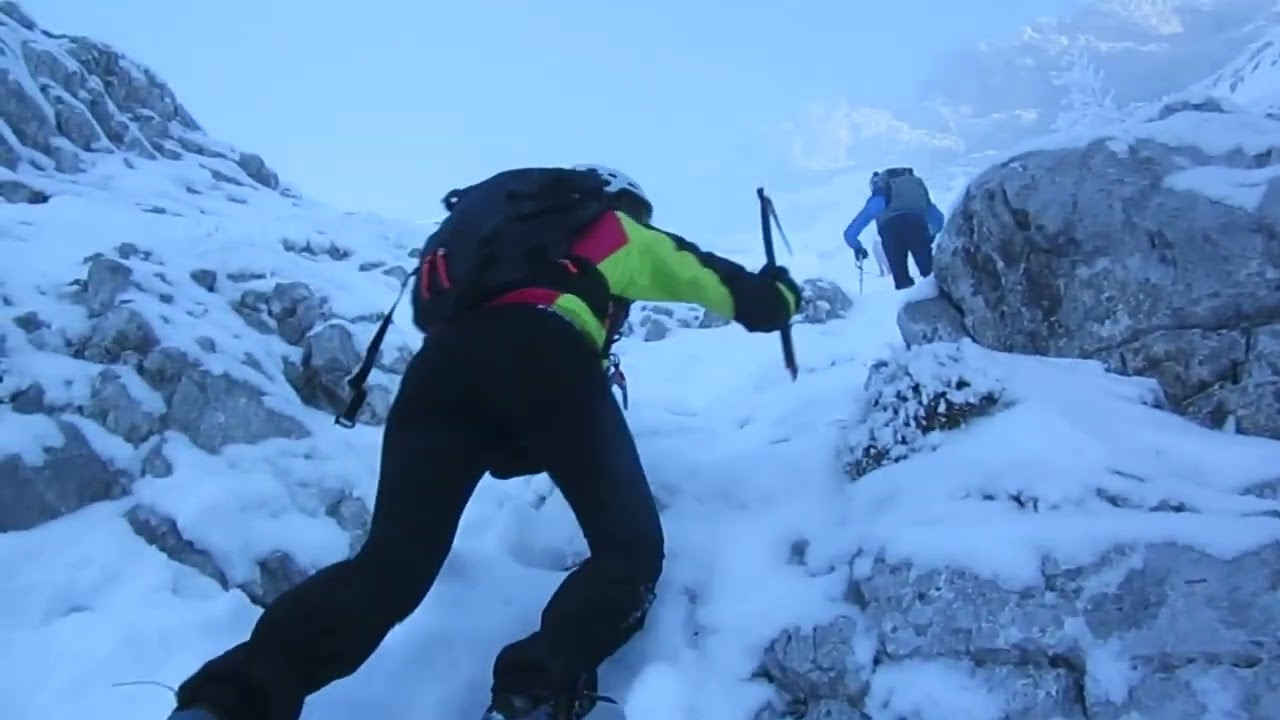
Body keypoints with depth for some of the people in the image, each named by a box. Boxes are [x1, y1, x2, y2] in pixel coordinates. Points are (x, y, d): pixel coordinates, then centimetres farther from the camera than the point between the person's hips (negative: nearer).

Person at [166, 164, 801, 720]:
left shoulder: (486, 220, 43)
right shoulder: (615, 229, 30)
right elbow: (722, 283, 35)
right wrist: (778, 293, 57)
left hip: (442, 358, 5)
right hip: (545, 353, -4)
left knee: (388, 567, 2)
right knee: (630, 547, 5)